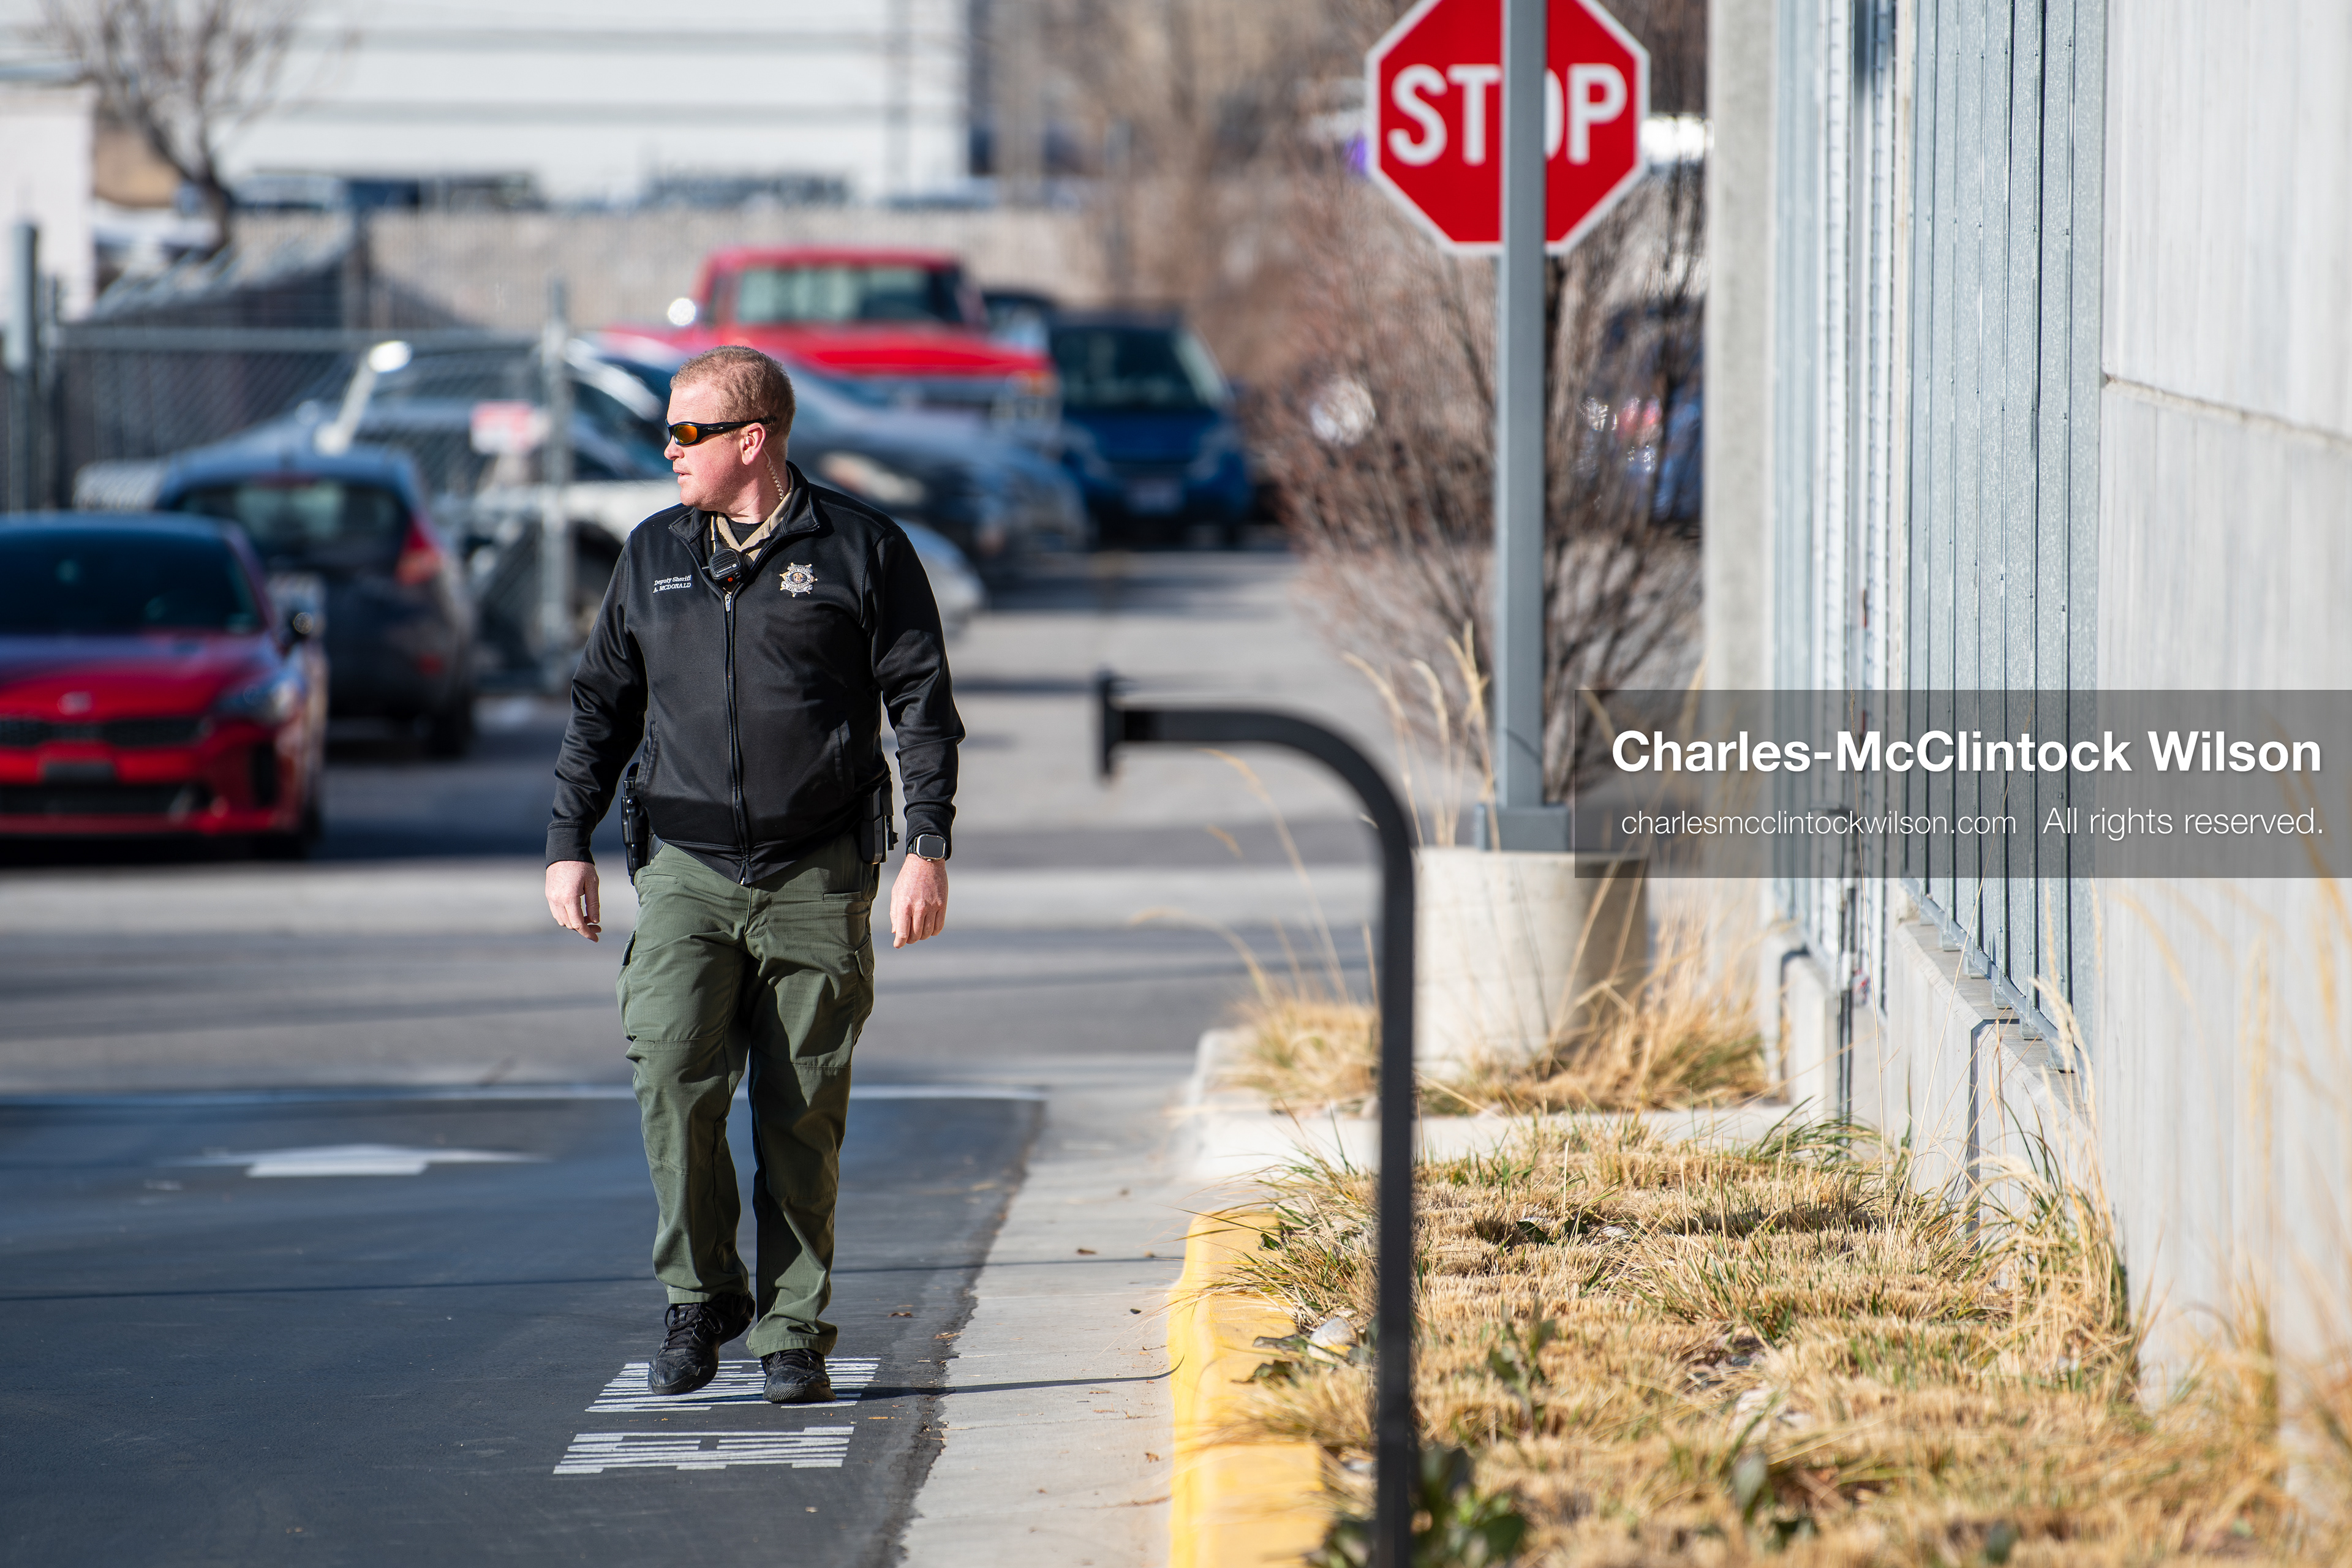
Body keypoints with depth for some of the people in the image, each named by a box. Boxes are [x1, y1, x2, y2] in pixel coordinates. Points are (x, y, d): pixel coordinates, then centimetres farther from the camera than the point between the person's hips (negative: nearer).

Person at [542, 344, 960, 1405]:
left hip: (817, 880, -2)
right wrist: (569, 846, 10)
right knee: (673, 1077, -15)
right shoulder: (653, 556, 12)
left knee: (803, 1120, -1)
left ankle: (793, 1335, 9)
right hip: (687, 875, 2)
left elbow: (923, 708, 1)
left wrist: (927, 851, -7)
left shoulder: (860, 550, 2)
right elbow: (601, 707, 18)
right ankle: (701, 1296, 0)